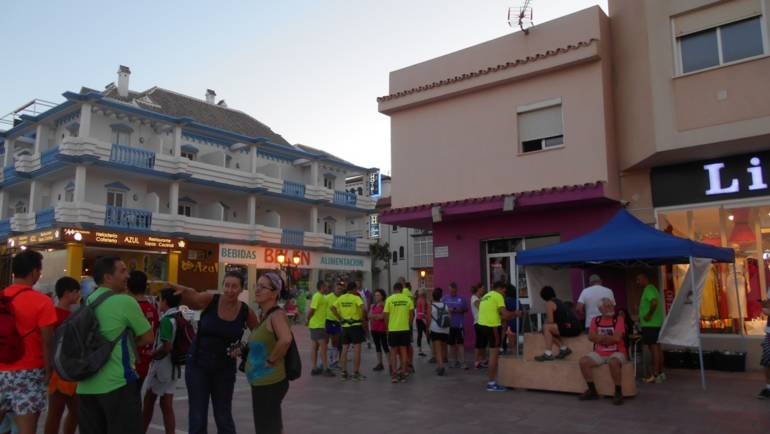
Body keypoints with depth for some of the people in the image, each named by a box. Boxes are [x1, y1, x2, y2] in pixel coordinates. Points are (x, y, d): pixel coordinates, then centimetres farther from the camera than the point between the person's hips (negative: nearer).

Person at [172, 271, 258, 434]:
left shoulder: (246, 312, -8)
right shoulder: (210, 300, -11)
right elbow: (191, 298, -26)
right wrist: (182, 290, -46)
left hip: (224, 369, 1)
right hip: (197, 365, -1)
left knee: (223, 417, 14)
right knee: (197, 418, 7)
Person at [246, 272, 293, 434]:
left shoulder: (277, 315, -19)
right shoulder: (264, 315, 9)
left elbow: (286, 339, -37)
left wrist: (271, 360, -24)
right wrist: (244, 350, 8)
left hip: (270, 382, -9)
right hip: (261, 382, 9)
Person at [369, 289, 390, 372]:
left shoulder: (384, 305, -6)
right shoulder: (373, 305, 14)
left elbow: (382, 316, -15)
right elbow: (369, 316, 5)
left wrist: (373, 316, -6)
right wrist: (378, 316, -10)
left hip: (382, 329, -7)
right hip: (374, 328, 7)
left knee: (385, 346, -8)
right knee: (377, 346, 11)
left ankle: (390, 364, -6)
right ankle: (380, 364, 18)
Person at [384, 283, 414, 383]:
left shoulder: (389, 299, -4)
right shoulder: (407, 299, 0)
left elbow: (386, 315, -4)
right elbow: (412, 314, 0)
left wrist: (387, 327, 10)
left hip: (393, 329, -1)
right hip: (405, 328, 1)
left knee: (393, 351, 8)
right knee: (403, 350, 11)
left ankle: (394, 374, 3)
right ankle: (403, 373, 13)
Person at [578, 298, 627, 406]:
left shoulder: (618, 319, -3)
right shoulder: (595, 320, 8)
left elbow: (617, 338, -17)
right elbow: (591, 336, -4)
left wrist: (600, 337, -8)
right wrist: (608, 338, -12)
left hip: (616, 353, -4)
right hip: (599, 353, 4)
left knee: (613, 362, -37)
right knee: (583, 361, -18)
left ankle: (618, 392, -18)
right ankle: (592, 390, -4)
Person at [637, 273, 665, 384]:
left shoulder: (648, 289, -13)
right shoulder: (650, 289, 19)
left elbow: (654, 302, -29)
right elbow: (655, 303, 24)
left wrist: (649, 315, -21)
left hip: (650, 324, -11)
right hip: (655, 323, 11)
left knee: (653, 348, -9)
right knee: (657, 347, 13)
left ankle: (655, 375, -9)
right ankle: (660, 373, 19)